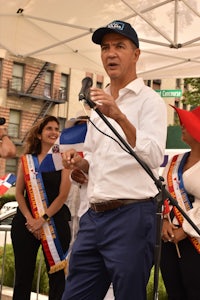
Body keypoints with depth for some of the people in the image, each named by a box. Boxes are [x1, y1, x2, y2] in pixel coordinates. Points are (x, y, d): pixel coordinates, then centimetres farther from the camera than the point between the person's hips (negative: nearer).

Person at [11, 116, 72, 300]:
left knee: (57, 275, 0)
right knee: (23, 275, 7)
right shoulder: (27, 160, 9)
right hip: (25, 221, 2)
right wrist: (29, 219, -8)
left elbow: (63, 195, -5)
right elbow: (19, 193, 5)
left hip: (55, 221, -2)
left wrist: (43, 219, -10)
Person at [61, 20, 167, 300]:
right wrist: (78, 161, 4)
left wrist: (119, 116, -31)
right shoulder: (99, 103, 18)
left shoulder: (149, 100, -4)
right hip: (93, 216, 7)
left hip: (132, 216, -7)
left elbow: (154, 158, -20)